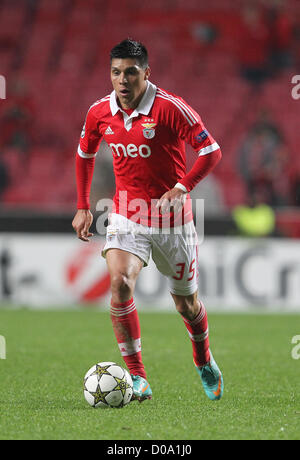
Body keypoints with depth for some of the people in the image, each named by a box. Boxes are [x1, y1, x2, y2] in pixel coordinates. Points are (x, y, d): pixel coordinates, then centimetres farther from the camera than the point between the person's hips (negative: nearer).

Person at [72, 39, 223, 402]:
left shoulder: (170, 108, -16)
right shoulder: (99, 112, -3)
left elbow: (211, 152, -13)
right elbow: (84, 154, 16)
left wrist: (181, 188, -24)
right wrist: (83, 207, 14)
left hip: (172, 221, -2)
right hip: (126, 216, 2)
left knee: (187, 304, 11)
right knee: (119, 283, -24)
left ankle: (204, 362, 43)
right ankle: (137, 378, -18)